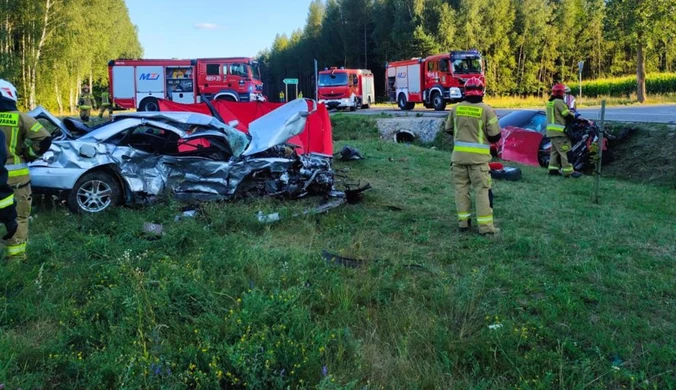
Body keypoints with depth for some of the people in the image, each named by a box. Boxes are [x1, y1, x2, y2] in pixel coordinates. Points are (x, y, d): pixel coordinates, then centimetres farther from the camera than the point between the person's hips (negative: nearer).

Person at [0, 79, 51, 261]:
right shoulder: (20, 118, -5)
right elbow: (44, 139, -12)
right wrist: (28, 154, 2)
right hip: (15, 177, -1)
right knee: (18, 218, 10)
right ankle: (16, 257, 14)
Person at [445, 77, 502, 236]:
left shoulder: (456, 108, 0)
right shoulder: (486, 110, -10)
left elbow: (449, 129, 13)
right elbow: (495, 136, -7)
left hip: (459, 155, 3)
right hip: (478, 157, -3)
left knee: (461, 188, 12)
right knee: (482, 190, 2)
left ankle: (463, 222, 17)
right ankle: (485, 226, 2)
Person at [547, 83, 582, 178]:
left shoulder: (550, 102, 16)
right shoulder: (559, 102, -13)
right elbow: (567, 115, -13)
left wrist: (570, 113, 14)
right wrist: (574, 116, 8)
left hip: (552, 131, 10)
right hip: (559, 131, -10)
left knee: (554, 150, 14)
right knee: (565, 151, -7)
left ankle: (553, 169, 14)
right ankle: (568, 171, -7)